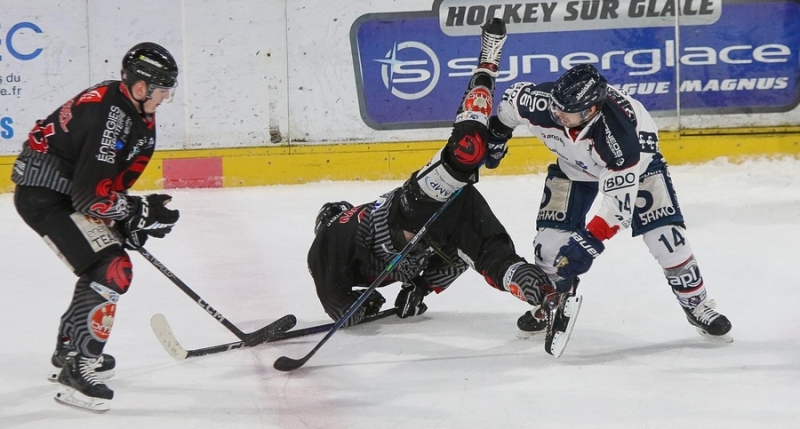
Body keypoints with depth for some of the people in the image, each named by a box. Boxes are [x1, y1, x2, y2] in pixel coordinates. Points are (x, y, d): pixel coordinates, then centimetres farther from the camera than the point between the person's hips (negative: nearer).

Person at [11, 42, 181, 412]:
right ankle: (77, 372, -18)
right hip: (44, 196, -11)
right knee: (110, 272, -18)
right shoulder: (109, 117, -25)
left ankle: (70, 350, 39)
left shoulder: (138, 116, 7)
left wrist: (128, 223, 6)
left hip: (66, 192, 11)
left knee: (106, 265, 24)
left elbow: (113, 179, 16)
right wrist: (142, 213, -17)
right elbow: (91, 194, -26)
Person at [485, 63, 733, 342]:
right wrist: (498, 135, 6)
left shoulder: (619, 135, -45)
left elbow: (619, 206, -39)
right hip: (574, 163, 4)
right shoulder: (542, 103, -35)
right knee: (551, 236, -6)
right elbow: (514, 96, -9)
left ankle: (696, 304, 4)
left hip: (636, 160, -4)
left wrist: (589, 243, -42)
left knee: (664, 233, -15)